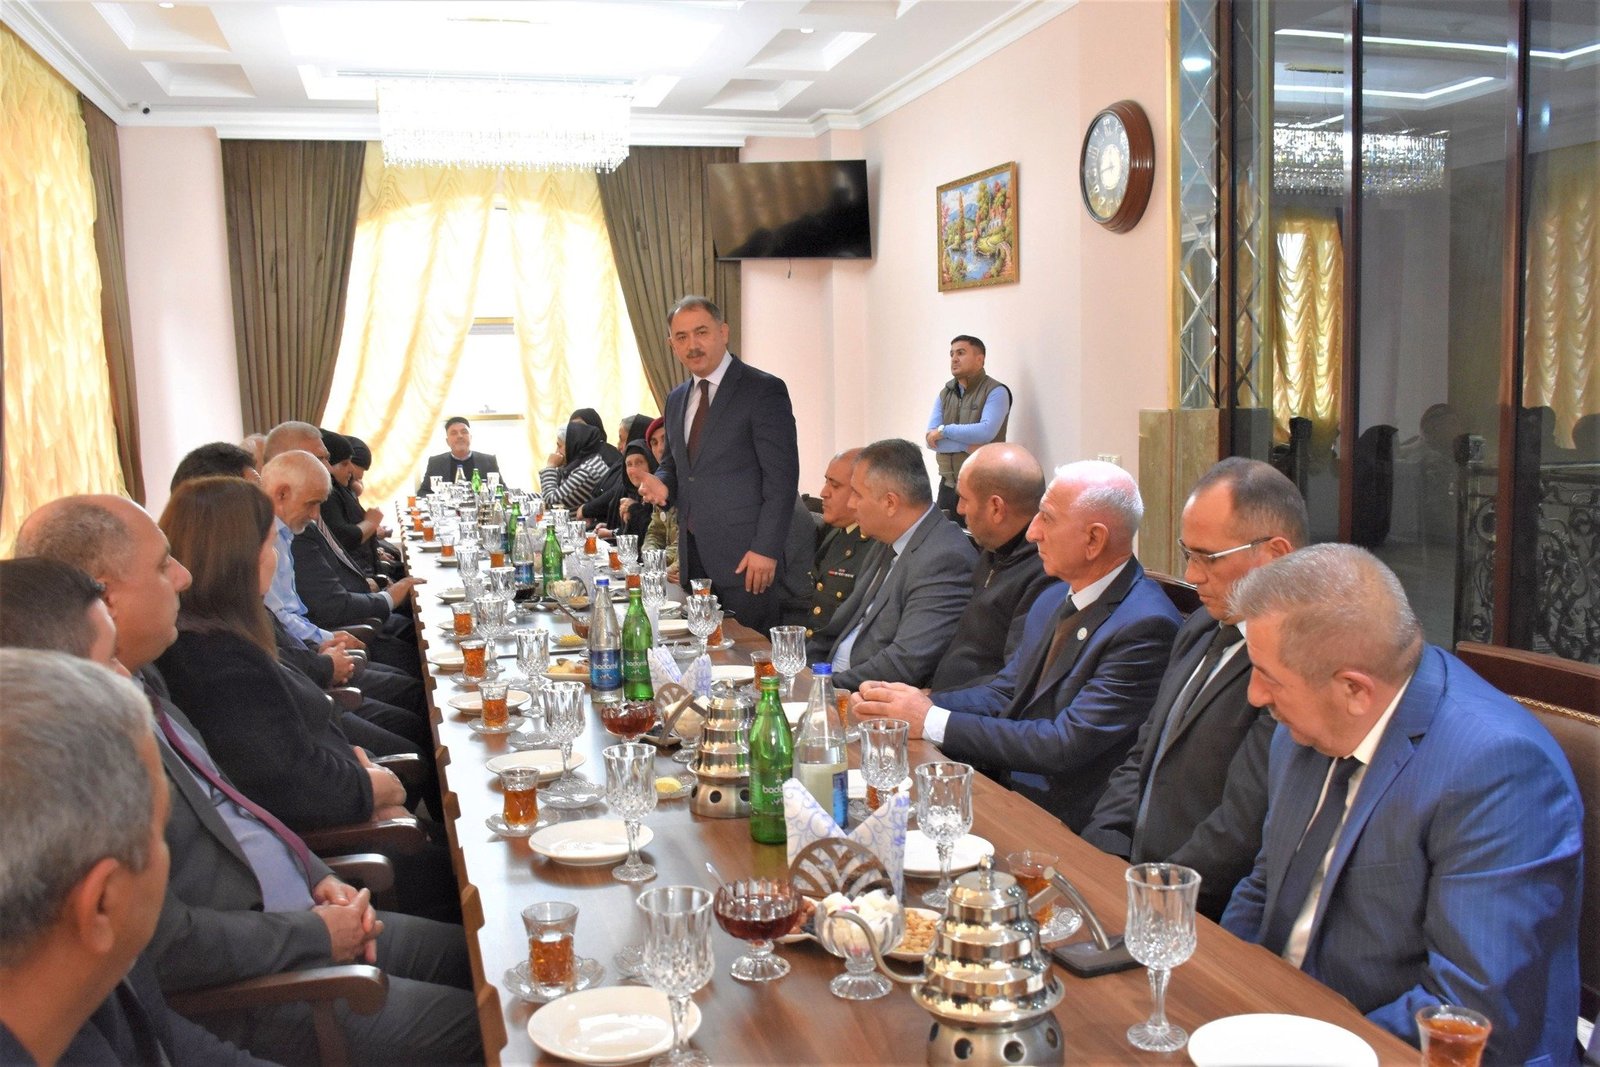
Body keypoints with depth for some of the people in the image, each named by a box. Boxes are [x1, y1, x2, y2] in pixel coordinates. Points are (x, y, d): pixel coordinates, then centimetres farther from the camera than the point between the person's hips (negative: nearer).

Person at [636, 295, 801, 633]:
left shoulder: (764, 390, -6)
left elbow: (781, 479, -10)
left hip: (745, 556, -6)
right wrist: (661, 483, 3)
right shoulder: (676, 400, 16)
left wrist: (765, 550, -16)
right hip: (694, 555, 6)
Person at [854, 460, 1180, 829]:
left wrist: (932, 722, -20)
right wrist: (919, 703, -7)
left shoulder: (1145, 626, -20)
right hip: (1003, 784, 7)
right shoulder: (1053, 600, 9)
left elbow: (1067, 745, -23)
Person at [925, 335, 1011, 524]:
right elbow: (931, 439, 1)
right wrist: (969, 445, -14)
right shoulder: (944, 394, 11)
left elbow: (986, 432, -23)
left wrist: (944, 431, -12)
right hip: (948, 486, 6)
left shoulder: (995, 392, -6)